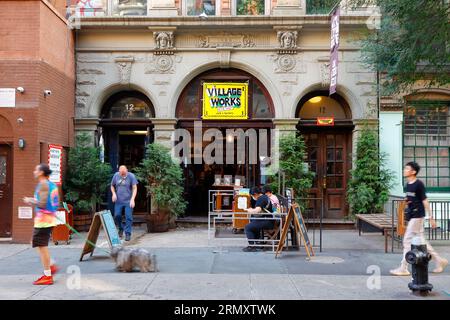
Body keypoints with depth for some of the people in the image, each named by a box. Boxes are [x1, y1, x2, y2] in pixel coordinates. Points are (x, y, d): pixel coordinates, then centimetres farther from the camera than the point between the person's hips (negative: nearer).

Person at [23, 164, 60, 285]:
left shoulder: (43, 184, -13)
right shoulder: (52, 185, 14)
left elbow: (42, 204, -21)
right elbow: (56, 204, 17)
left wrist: (30, 201, -4)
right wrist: (35, 200, 19)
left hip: (43, 219, -9)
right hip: (50, 218, 9)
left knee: (42, 246, -3)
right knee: (39, 244, 20)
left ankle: (47, 276, 2)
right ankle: (52, 266, 17)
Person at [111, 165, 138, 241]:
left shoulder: (131, 176, -9)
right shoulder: (116, 175, 0)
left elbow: (135, 188, -9)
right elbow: (112, 186, 13)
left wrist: (132, 199, -19)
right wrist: (114, 193, -5)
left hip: (128, 201, -3)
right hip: (118, 201, 3)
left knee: (128, 217, -5)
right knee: (117, 215, 1)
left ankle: (128, 234, 3)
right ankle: (121, 229, 27)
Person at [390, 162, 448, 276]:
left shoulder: (419, 184, -14)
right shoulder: (408, 184, 11)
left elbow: (425, 201, -13)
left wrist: (431, 217, -12)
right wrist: (406, 202, 4)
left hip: (417, 216, -9)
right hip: (411, 216, 9)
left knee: (407, 240, -6)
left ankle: (403, 268, 1)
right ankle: (439, 261, 27)